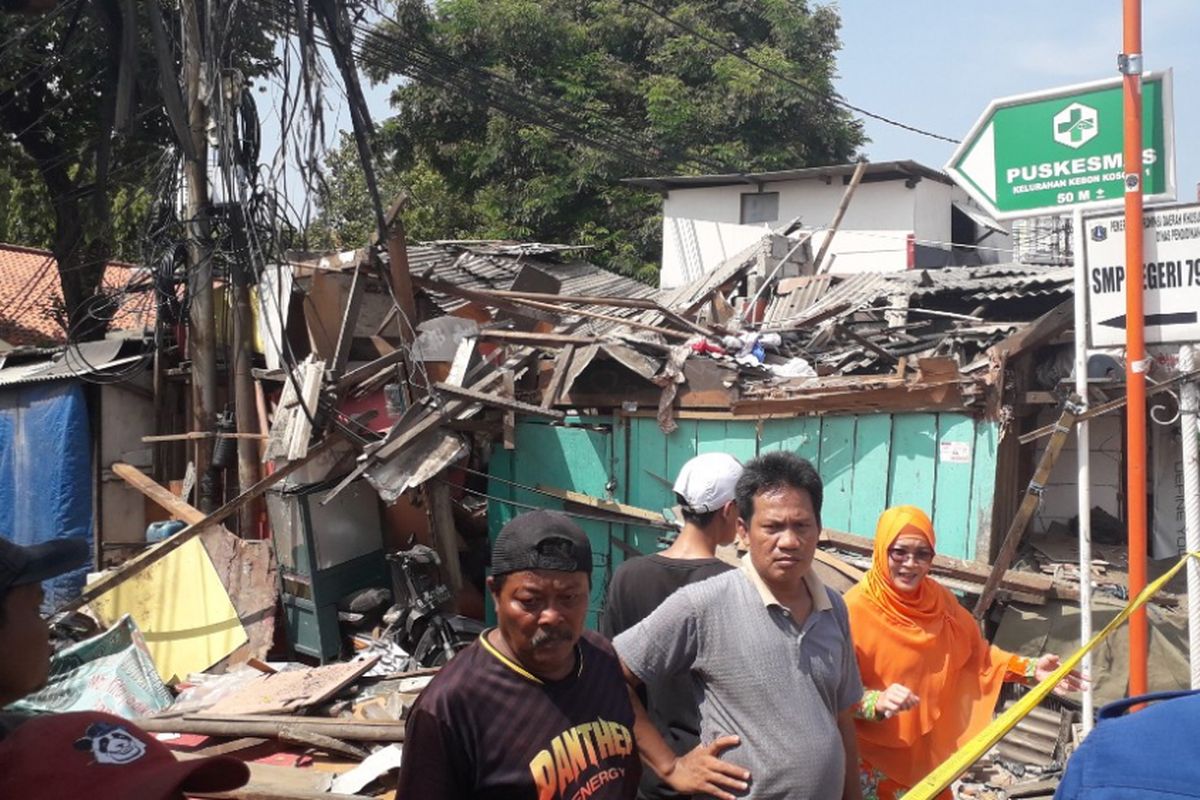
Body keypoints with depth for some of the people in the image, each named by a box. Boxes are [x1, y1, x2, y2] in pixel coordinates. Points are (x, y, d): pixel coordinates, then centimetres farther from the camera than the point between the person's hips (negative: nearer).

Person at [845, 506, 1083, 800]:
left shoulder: (939, 599, -1)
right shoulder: (855, 610, -21)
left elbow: (976, 651, 11)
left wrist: (1029, 669, 1)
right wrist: (878, 702, -37)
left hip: (927, 750, 6)